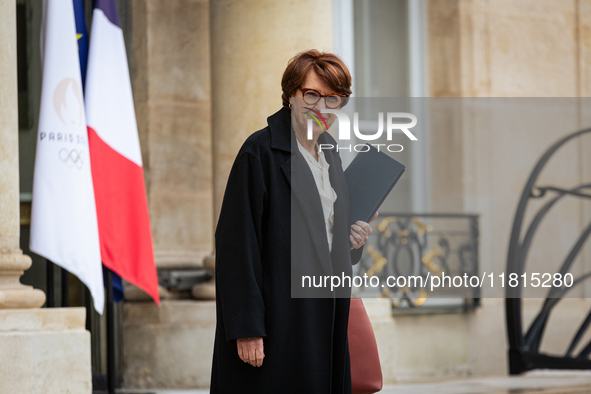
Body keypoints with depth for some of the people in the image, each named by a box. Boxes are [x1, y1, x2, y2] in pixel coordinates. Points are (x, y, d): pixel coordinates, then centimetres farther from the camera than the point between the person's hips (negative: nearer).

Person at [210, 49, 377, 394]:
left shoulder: (329, 152, 13)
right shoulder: (260, 152, -11)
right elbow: (238, 244, -17)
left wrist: (352, 238, 3)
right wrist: (247, 329, -21)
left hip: (324, 320, 8)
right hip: (277, 322, -8)